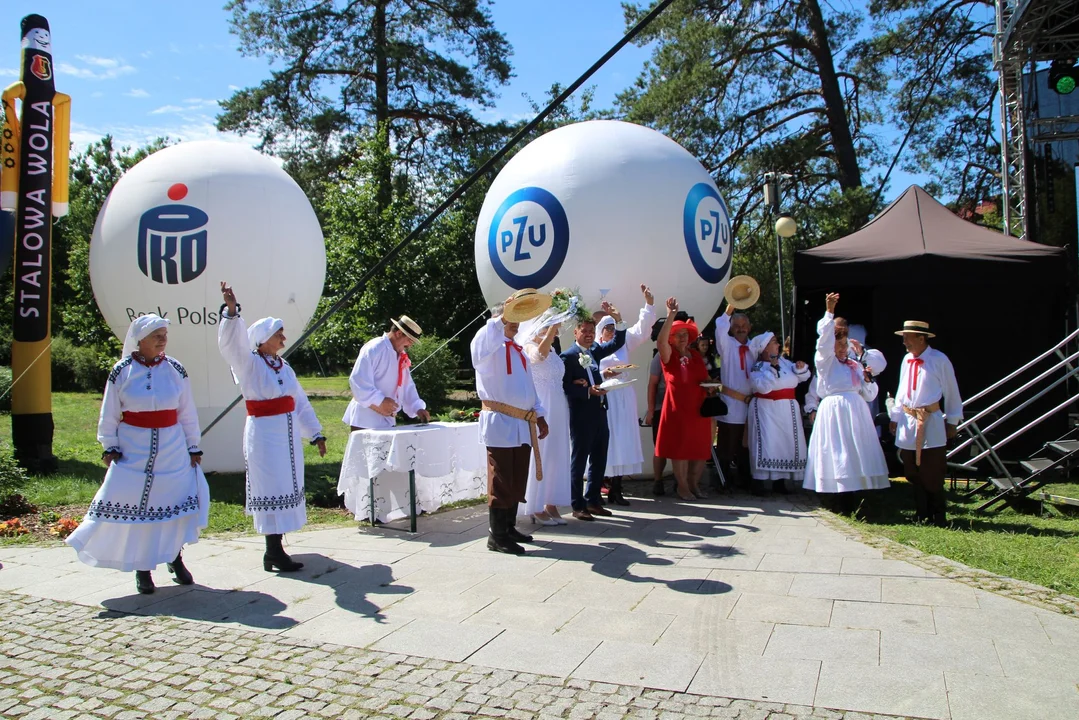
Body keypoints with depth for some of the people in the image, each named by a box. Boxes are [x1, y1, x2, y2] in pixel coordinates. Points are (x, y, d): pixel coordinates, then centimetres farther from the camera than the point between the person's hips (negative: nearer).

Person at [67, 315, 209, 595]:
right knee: (135, 508, 1)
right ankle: (142, 568, 14)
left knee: (176, 503, 4)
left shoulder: (176, 370, 1)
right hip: (133, 450, -1)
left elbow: (188, 413, 6)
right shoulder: (121, 371, -2)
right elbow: (109, 415, 3)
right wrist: (109, 447, -1)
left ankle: (175, 558, 23)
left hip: (172, 449, 1)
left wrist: (193, 447, 6)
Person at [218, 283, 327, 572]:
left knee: (287, 488, 10)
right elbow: (232, 342, -25)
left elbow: (301, 402, 15)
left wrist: (316, 433, 15)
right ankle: (273, 553, -1)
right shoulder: (249, 363, -6)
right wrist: (231, 309, -41)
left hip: (289, 435, 7)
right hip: (264, 435, -7)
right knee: (271, 489, -7)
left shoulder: (284, 366, 13)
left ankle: (275, 548, 21)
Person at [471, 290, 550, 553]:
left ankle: (509, 527, 24)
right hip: (501, 423, -8)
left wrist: (539, 414, 19)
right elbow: (483, 339, -31)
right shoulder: (488, 347, -4)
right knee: (502, 481, -5)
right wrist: (502, 317, -32)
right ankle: (497, 536, 2)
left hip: (523, 424, 8)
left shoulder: (519, 351, 21)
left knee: (518, 480, 12)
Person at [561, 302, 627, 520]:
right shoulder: (568, 356, -10)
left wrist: (618, 319, -3)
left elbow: (618, 342, 9)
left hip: (599, 413, 8)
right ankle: (578, 506, 9)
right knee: (578, 461, 2)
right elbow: (565, 387, -15)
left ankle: (593, 500, 26)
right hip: (581, 416, -8)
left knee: (599, 460, 14)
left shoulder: (595, 351, 12)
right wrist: (588, 391, -25)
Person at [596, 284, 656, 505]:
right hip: (603, 400, -4)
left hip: (624, 399, 4)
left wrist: (649, 303, -1)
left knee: (622, 442, 2)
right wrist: (602, 375, -23)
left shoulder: (624, 343, 13)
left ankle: (616, 489, 7)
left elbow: (642, 328, 7)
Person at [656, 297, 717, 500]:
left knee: (701, 448, 7)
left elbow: (706, 377, 24)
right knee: (680, 447, 0)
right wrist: (671, 315, -33)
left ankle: (694, 484, 23)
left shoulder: (696, 355, 14)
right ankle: (682, 486, 14)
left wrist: (710, 385, 1)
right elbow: (661, 341, -25)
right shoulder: (668, 355, -3)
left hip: (699, 407, 5)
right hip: (678, 408, -5)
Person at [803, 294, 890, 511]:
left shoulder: (855, 366, 19)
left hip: (856, 412, 6)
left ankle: (851, 502, 11)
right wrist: (829, 312, -23)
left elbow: (869, 395, 19)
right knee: (836, 456, -7)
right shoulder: (825, 361, 4)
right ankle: (838, 504, -1)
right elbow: (824, 339, -14)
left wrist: (868, 380, -1)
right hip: (833, 410, -5)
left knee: (855, 455, 3)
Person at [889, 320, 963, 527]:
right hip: (908, 421, 6)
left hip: (931, 423, -5)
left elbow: (951, 393, -2)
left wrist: (952, 422, 2)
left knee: (932, 474, 0)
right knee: (913, 473, 10)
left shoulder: (939, 360, -11)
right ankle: (922, 515, 23)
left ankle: (938, 517, 15)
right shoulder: (907, 359, 6)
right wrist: (895, 417, 15)